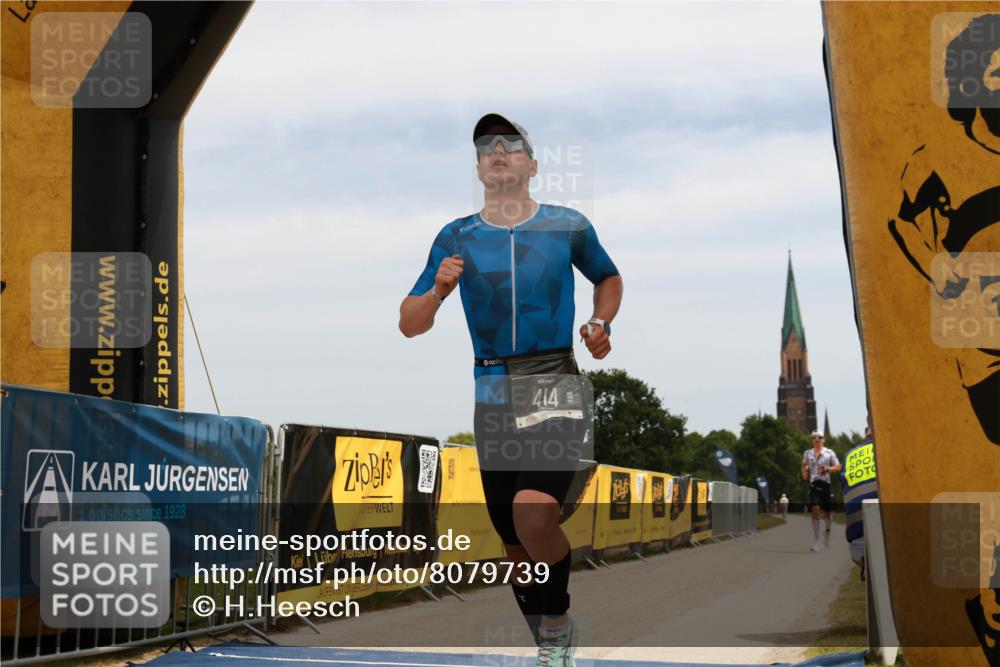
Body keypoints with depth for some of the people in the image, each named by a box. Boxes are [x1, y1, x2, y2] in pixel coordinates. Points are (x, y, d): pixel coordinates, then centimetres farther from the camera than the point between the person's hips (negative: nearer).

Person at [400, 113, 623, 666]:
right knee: (516, 544, 8)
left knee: (532, 514, -26)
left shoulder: (568, 226, 2)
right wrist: (437, 292, -14)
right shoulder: (455, 238, 6)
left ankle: (558, 622, 0)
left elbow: (608, 278, 21)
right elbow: (409, 325, 7)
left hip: (555, 386, -3)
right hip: (492, 396, 3)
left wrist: (601, 323, 2)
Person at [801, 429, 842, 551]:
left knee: (827, 511, 7)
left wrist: (827, 469, -15)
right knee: (815, 509, -14)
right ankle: (817, 540, -17)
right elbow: (804, 465, 30)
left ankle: (827, 531, 39)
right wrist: (804, 472, 11)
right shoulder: (807, 453, 12)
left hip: (825, 483, 0)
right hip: (813, 484, 0)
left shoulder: (829, 453, 4)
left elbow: (838, 467, 1)